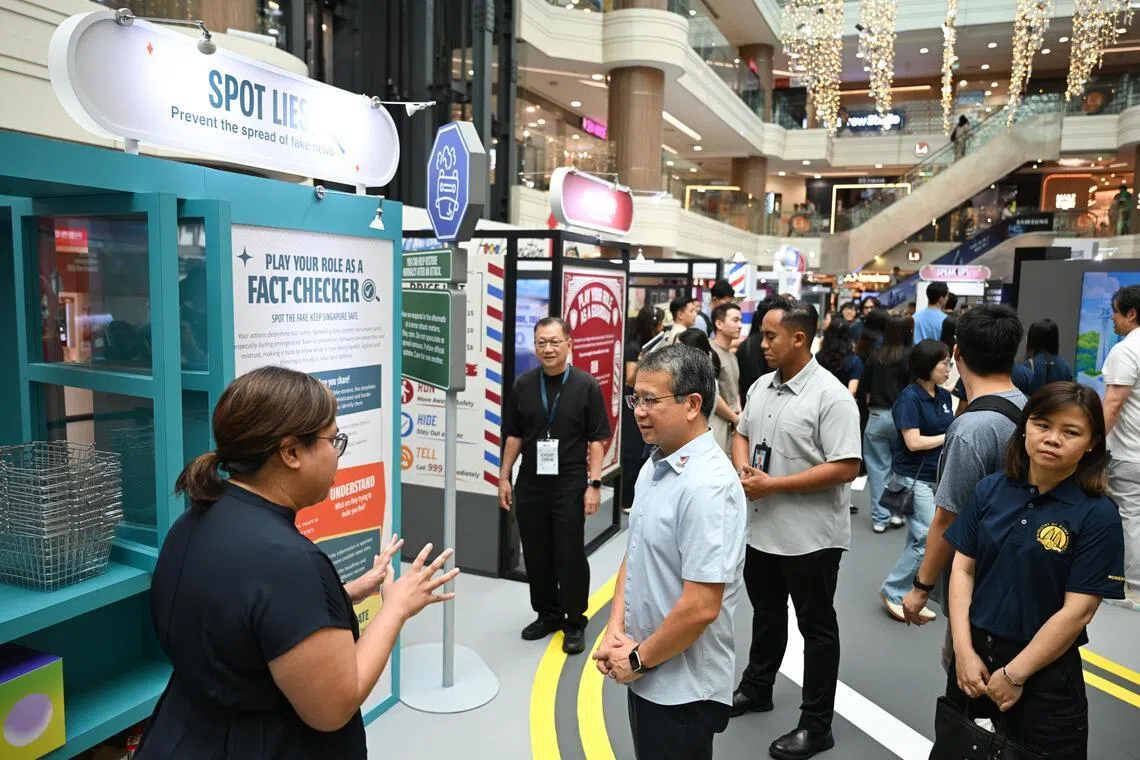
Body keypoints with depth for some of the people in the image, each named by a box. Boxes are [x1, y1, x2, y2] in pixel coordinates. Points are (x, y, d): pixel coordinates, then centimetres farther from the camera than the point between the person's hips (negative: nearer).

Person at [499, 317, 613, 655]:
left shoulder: (586, 386, -5)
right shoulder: (523, 385, 5)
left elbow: (597, 439, -4)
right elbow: (513, 435, 11)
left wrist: (594, 484, -10)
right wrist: (504, 477, 8)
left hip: (570, 485, -3)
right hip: (530, 484, 4)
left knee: (571, 556, 3)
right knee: (536, 555, 13)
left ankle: (574, 623, 19)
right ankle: (547, 614, 31)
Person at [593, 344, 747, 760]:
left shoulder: (707, 486, -25)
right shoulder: (654, 466, 2)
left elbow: (700, 608, -26)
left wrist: (638, 660, -13)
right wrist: (615, 630, -2)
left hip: (682, 689, -8)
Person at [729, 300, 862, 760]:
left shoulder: (831, 395, -18)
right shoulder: (761, 386, 5)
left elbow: (845, 468, -23)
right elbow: (742, 434, 15)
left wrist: (772, 484, -22)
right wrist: (742, 469, -7)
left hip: (810, 536, -7)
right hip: (760, 528, 7)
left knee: (816, 627, 9)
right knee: (766, 613, 24)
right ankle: (756, 689, 43)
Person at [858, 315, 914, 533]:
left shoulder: (876, 355, 0)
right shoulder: (910, 356, -9)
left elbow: (862, 387, 4)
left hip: (877, 417, 2)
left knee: (878, 468, 7)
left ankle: (880, 517, 10)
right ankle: (898, 512, 17)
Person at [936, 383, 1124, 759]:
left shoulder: (1098, 515, -12)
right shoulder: (990, 489, -2)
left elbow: (1078, 610, -14)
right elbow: (963, 568, 0)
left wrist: (1014, 675, -12)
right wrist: (963, 651, -8)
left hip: (1044, 669, -3)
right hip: (973, 654, 4)